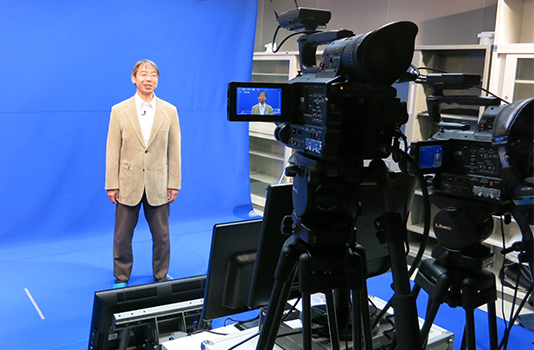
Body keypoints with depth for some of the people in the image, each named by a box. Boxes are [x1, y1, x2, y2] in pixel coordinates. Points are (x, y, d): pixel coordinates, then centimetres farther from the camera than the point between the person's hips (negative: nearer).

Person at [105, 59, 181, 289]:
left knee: (161, 236, 8)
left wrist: (174, 184, 0)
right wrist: (112, 185, -3)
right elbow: (112, 151, 0)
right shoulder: (119, 111, 1)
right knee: (122, 236, 9)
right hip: (128, 184, 0)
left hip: (158, 185, 1)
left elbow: (174, 151, 3)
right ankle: (121, 279, 26)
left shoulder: (169, 111, 3)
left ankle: (161, 277, 26)